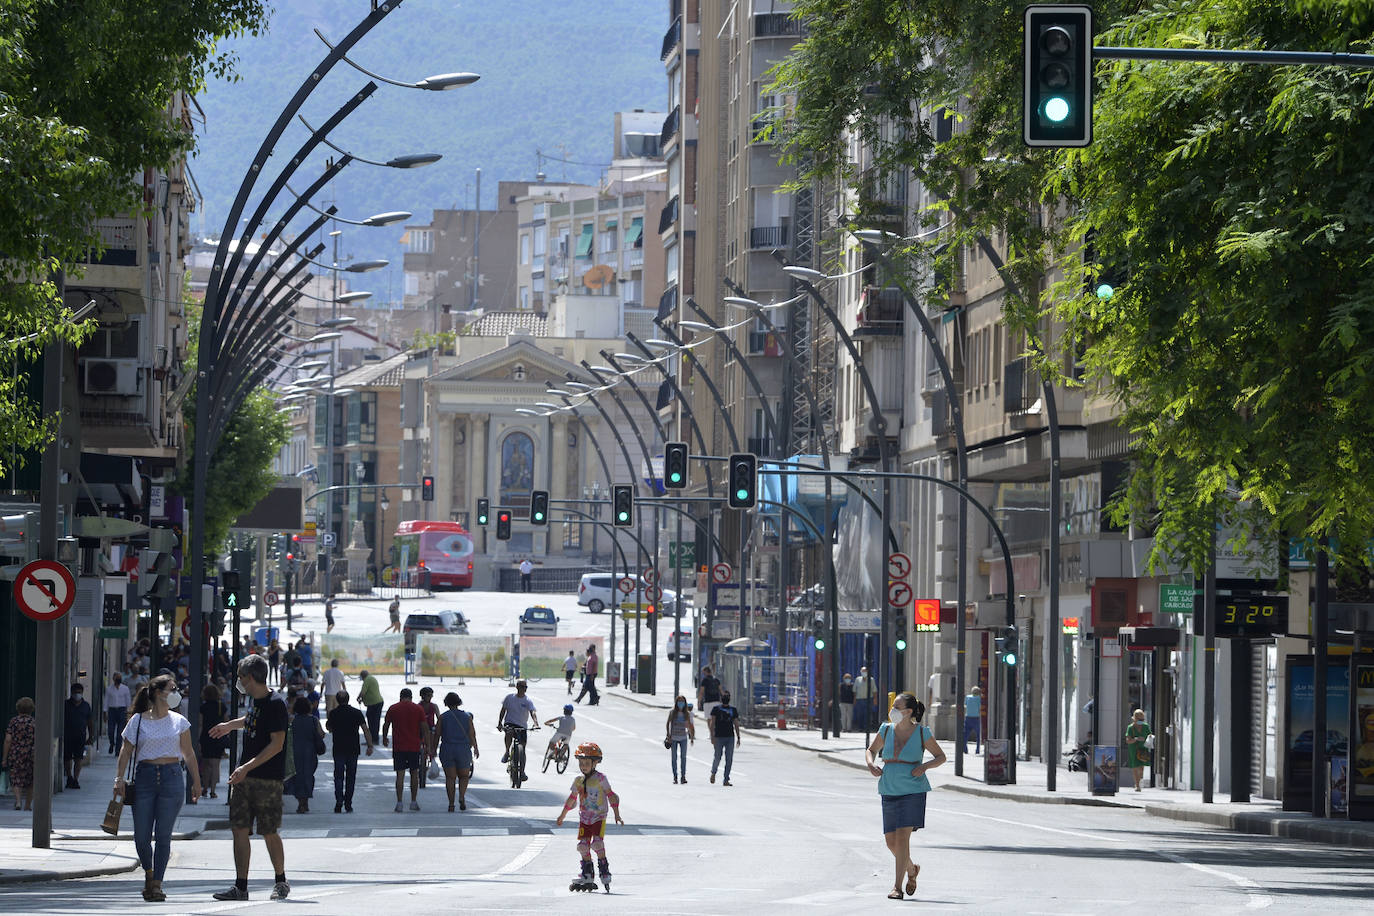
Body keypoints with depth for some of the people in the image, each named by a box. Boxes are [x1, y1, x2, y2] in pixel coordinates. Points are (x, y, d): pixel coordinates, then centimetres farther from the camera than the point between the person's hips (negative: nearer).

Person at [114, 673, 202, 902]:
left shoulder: (178, 721, 10)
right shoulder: (138, 721, 5)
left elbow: (188, 754, 15)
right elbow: (126, 751, 3)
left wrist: (196, 781, 12)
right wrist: (119, 778, -7)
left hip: (172, 776, 1)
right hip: (144, 776, -1)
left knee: (163, 835, -3)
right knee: (141, 836, -3)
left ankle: (157, 883, 3)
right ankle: (148, 873, 23)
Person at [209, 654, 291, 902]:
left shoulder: (275, 705, -15)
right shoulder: (255, 700, 12)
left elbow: (277, 744, -20)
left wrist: (247, 767, -24)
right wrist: (230, 725, 49)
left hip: (267, 779, -8)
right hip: (244, 777, 8)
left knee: (269, 833, -1)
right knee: (239, 829, 2)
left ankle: (281, 882, 16)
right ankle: (240, 886, 3)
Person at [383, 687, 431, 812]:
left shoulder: (393, 708, 1)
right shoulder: (418, 709, 0)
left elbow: (386, 726, 9)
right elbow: (424, 728, -1)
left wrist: (384, 739, 27)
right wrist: (427, 745, 4)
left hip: (399, 747, -1)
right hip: (414, 746, 1)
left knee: (400, 775, -1)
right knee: (414, 774, 13)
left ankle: (399, 803, -7)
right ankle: (413, 802, 17)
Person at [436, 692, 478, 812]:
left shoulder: (442, 717, -1)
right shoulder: (467, 717, 1)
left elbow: (437, 735, -1)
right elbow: (472, 735, 2)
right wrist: (475, 748, 15)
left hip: (447, 750, 0)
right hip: (463, 750, 0)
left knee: (450, 777, 5)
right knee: (463, 776, 13)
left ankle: (451, 803, -1)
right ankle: (462, 796, -11)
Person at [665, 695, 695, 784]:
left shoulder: (687, 713, 4)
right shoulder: (672, 712, -1)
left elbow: (689, 725, 13)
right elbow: (668, 723, -1)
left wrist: (692, 737, 13)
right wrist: (668, 735, -11)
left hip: (683, 738, 1)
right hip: (673, 737, -1)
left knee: (683, 757, -6)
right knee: (674, 757, 1)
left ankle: (683, 776, -1)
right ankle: (675, 777, 7)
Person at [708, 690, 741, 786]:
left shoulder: (733, 710, 13)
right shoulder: (716, 709, 4)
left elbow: (736, 725, 14)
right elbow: (712, 723, -2)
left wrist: (738, 738, 8)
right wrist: (712, 736, -12)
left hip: (730, 737, 2)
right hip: (719, 737, -2)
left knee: (729, 759, -4)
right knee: (717, 758, -1)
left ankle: (726, 780, -2)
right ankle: (713, 773, 28)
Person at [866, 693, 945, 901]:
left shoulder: (922, 733, -3)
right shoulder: (886, 730, 6)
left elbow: (940, 756, 6)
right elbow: (871, 750, 20)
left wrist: (924, 766, -13)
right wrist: (871, 764, -2)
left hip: (913, 791, -4)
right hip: (889, 791, 4)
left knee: (902, 836, -14)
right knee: (891, 841, 5)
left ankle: (897, 886, -10)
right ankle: (911, 869, 33)